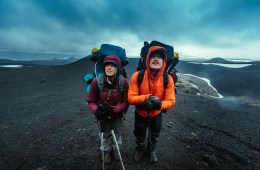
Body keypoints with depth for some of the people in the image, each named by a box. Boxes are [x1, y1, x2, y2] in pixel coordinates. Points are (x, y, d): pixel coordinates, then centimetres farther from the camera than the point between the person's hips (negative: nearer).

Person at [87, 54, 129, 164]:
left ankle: (115, 150, 55)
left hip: (117, 115, 0)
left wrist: (113, 110, -30)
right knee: (106, 135, 23)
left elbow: (125, 102, -17)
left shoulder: (123, 82, -25)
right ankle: (107, 151, 54)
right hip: (103, 116, 0)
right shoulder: (96, 81, -24)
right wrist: (96, 111, -30)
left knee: (117, 134, 23)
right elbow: (91, 101, -12)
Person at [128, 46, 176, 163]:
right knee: (139, 136, 27)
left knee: (155, 136, 30)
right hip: (140, 114, -1)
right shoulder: (137, 76, -28)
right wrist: (147, 98, -40)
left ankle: (151, 150, 64)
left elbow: (171, 101, -21)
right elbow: (131, 98, -26)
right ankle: (140, 150, 62)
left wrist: (159, 104, -41)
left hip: (157, 114, 2)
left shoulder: (168, 79, -23)